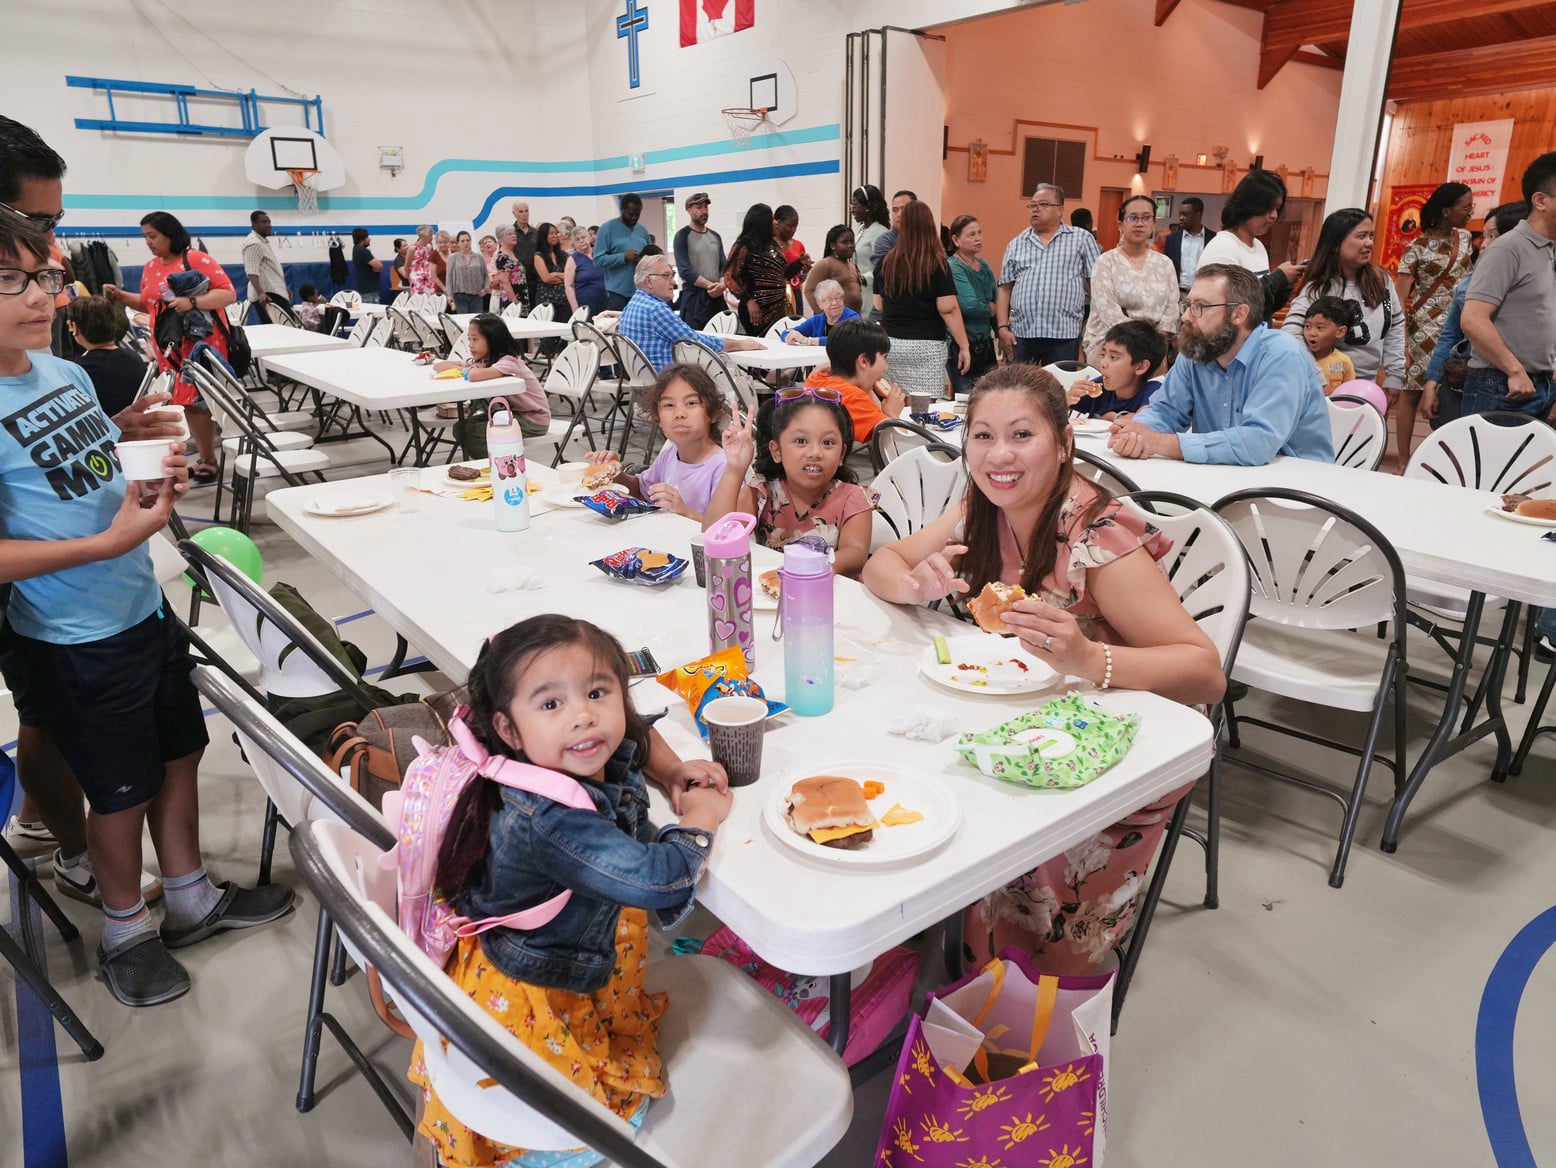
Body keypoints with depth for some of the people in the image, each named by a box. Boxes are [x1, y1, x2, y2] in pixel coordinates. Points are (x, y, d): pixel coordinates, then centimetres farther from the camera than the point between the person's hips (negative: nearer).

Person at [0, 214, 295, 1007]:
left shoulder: (68, 373, 1)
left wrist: (159, 479, -3)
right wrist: (112, 542, -28)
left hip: (144, 607, 7)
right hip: (75, 642, -7)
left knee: (179, 753, 19)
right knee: (121, 791, 10)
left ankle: (191, 900, 40)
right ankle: (124, 932, 36)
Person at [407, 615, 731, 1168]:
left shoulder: (602, 757, -14)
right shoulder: (549, 821, -40)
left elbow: (636, 736, 12)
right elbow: (658, 879, -41)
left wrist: (673, 772, -6)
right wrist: (699, 819, -22)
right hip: (523, 1000, -8)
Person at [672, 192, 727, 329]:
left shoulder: (715, 236, 16)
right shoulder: (682, 236, -1)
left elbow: (723, 265, 13)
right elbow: (685, 270, -10)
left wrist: (722, 284, -9)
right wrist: (710, 285, -17)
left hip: (717, 296, 5)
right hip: (694, 297, -5)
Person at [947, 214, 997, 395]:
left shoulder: (984, 265, 12)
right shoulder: (953, 268, -13)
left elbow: (997, 301, 14)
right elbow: (970, 305, -24)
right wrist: (990, 308, -5)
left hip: (985, 344, 8)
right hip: (962, 346, -8)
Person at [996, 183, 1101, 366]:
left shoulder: (1081, 239, 7)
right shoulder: (1016, 245, 14)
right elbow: (1005, 290, 11)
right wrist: (1003, 328, 1)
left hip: (1064, 336, -2)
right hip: (1020, 334, 2)